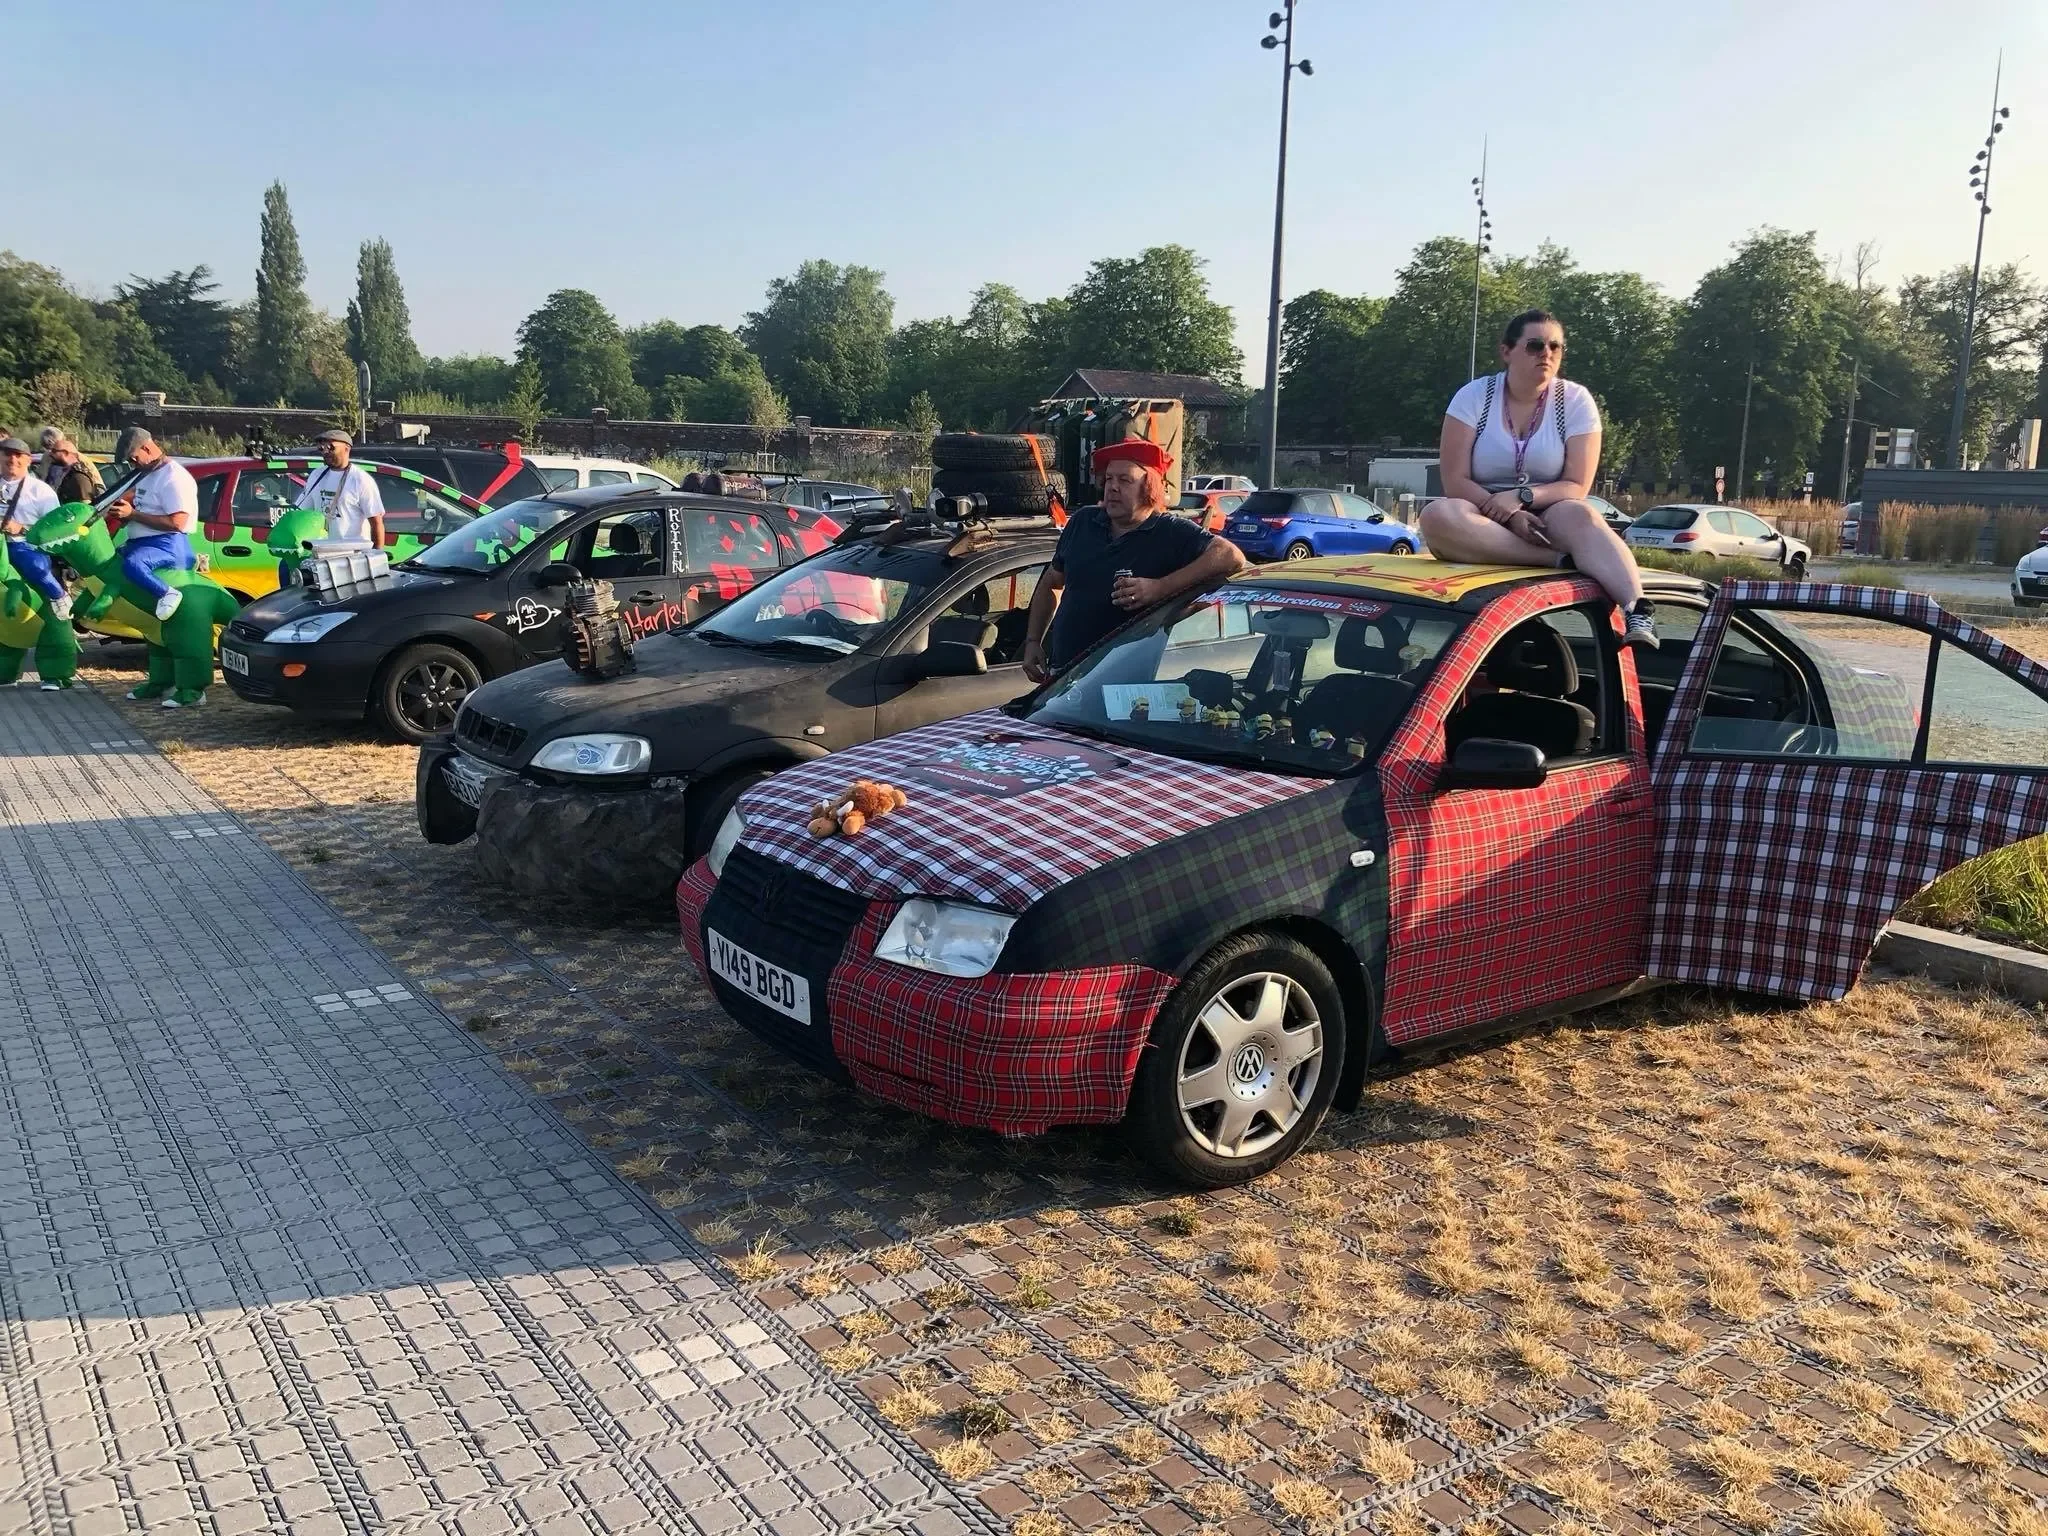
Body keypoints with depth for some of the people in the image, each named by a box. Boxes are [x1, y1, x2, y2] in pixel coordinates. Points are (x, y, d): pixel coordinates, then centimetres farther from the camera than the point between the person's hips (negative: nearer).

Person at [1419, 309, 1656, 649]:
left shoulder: (1576, 400, 0)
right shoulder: (1474, 396, -2)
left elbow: (1576, 487, -6)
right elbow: (1455, 481, -9)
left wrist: (1522, 497, -24)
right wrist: (1507, 513, -24)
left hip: (1546, 519, 0)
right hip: (1488, 520, 0)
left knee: (1581, 515, -35)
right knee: (1438, 515, -34)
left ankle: (1637, 611, -52)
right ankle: (1562, 560, -36)